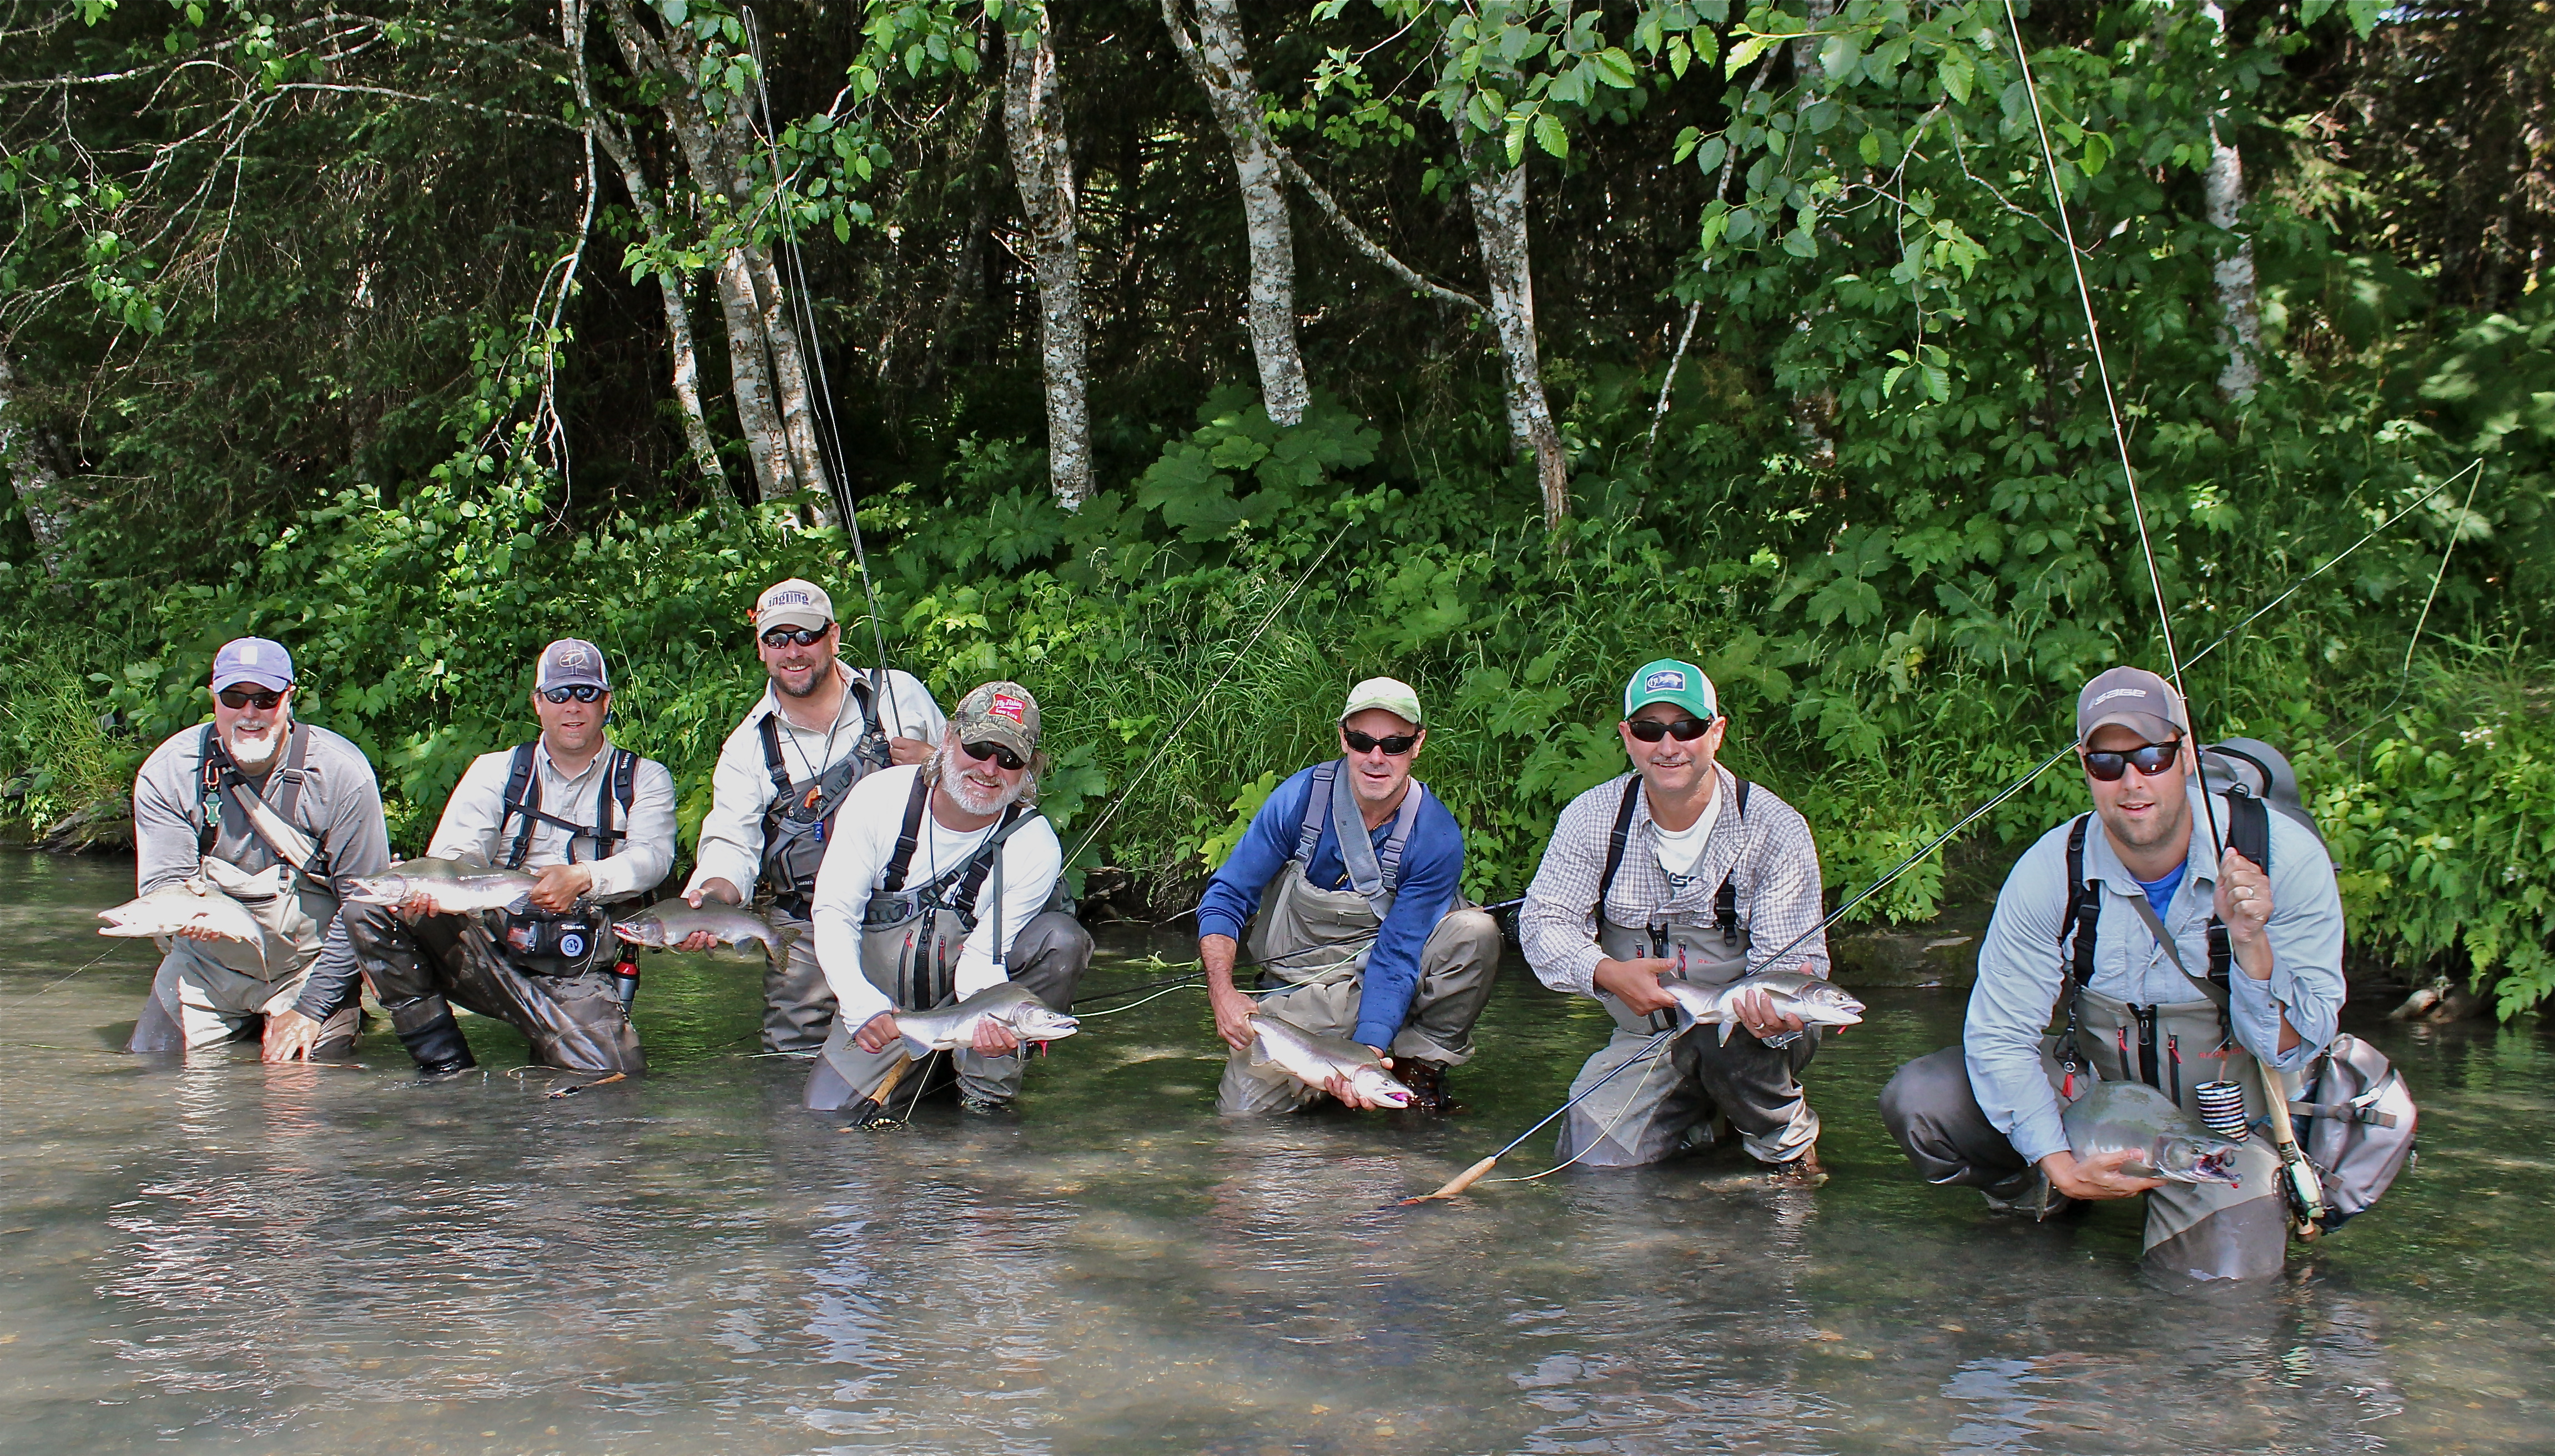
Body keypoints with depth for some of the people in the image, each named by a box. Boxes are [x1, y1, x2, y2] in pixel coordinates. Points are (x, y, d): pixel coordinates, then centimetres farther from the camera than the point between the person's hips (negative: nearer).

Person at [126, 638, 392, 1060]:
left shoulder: (343, 774, -15)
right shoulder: (168, 773, -10)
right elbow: (162, 883, -11)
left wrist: (311, 1008, -16)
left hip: (309, 965, -2)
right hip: (207, 967, 2)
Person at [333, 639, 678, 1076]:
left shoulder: (644, 779, 12)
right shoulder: (496, 771, 14)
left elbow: (652, 855, -6)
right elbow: (457, 852, -3)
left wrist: (584, 878, -28)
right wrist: (428, 889, -28)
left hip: (578, 975, -1)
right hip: (489, 944, 2)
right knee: (369, 907, -22)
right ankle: (444, 1059, -14)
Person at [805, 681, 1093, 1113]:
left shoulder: (1035, 846, -19)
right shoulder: (879, 797, -17)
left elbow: (981, 959, -19)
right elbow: (833, 912, -14)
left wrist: (988, 1017, -43)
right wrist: (861, 1004, -32)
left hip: (966, 997, -1)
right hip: (878, 1004, 1)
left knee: (1063, 939, -26)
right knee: (826, 1106, -18)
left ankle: (986, 1085, -14)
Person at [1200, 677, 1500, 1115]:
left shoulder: (1437, 837, -17)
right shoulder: (1300, 798, -14)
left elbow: (1397, 955, -20)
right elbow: (1225, 898, -9)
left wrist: (1369, 1046, -35)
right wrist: (1222, 991, -25)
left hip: (1395, 980, 0)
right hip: (1306, 989, 0)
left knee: (1476, 932, -28)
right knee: (1242, 1109, -19)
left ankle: (1420, 1065, -7)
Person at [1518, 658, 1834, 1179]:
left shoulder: (1776, 829, -12)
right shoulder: (1593, 818, -5)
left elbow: (1793, 961, -15)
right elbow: (1545, 921, -8)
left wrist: (1777, 1010, -41)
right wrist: (1609, 974, -30)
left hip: (1746, 1036, -3)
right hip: (1645, 1039, 3)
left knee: (1728, 1033, -37)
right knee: (1593, 1152, -18)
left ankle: (1788, 1133, -4)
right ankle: (1706, 1118, 14)